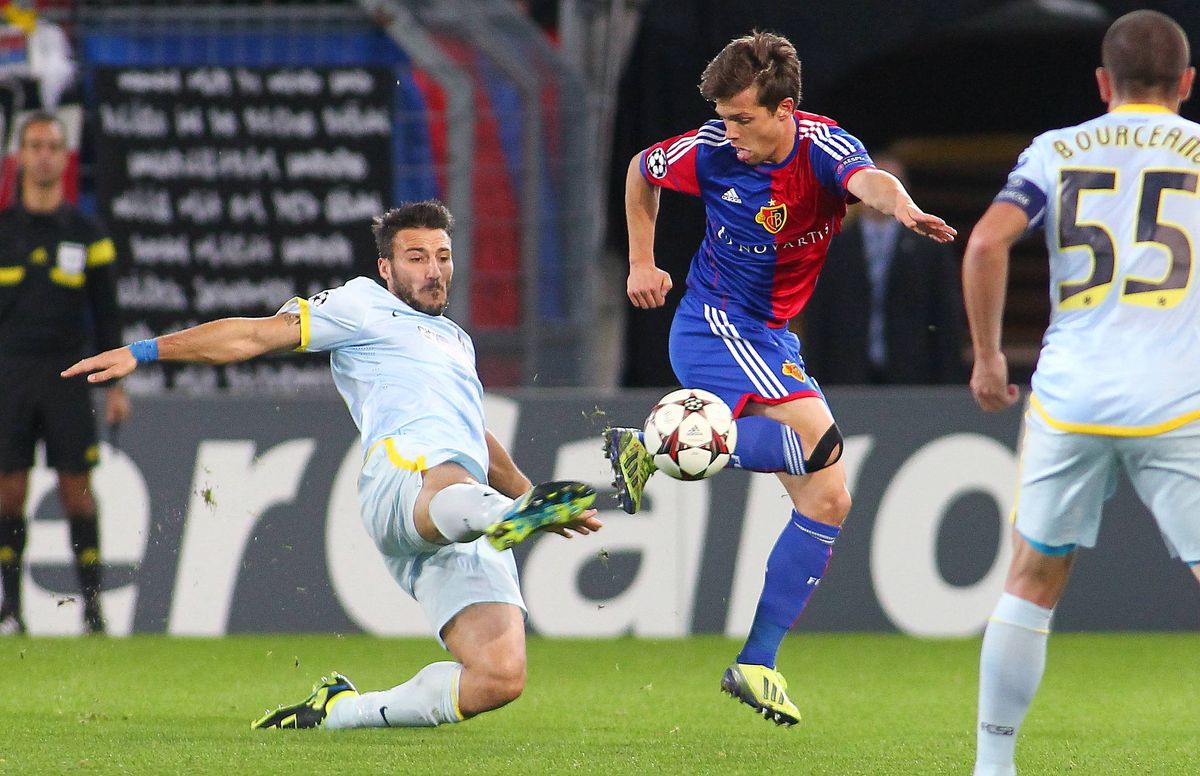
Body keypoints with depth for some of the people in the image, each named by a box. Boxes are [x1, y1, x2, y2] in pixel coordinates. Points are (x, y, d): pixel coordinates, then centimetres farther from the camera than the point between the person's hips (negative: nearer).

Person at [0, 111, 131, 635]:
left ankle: (92, 606, 0)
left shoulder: (87, 234, 7)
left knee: (76, 490, -4)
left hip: (67, 376, 0)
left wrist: (115, 385, 4)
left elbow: (106, 315, 10)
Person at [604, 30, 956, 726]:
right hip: (714, 324, -5)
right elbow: (641, 171, 10)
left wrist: (902, 206, -61)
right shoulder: (710, 151, -13)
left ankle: (757, 665, 5)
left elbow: (868, 180, -38)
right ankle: (655, 449, -21)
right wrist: (641, 263, 8)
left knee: (829, 499, 1)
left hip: (775, 341, 5)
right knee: (817, 435, -29)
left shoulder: (825, 147, -13)